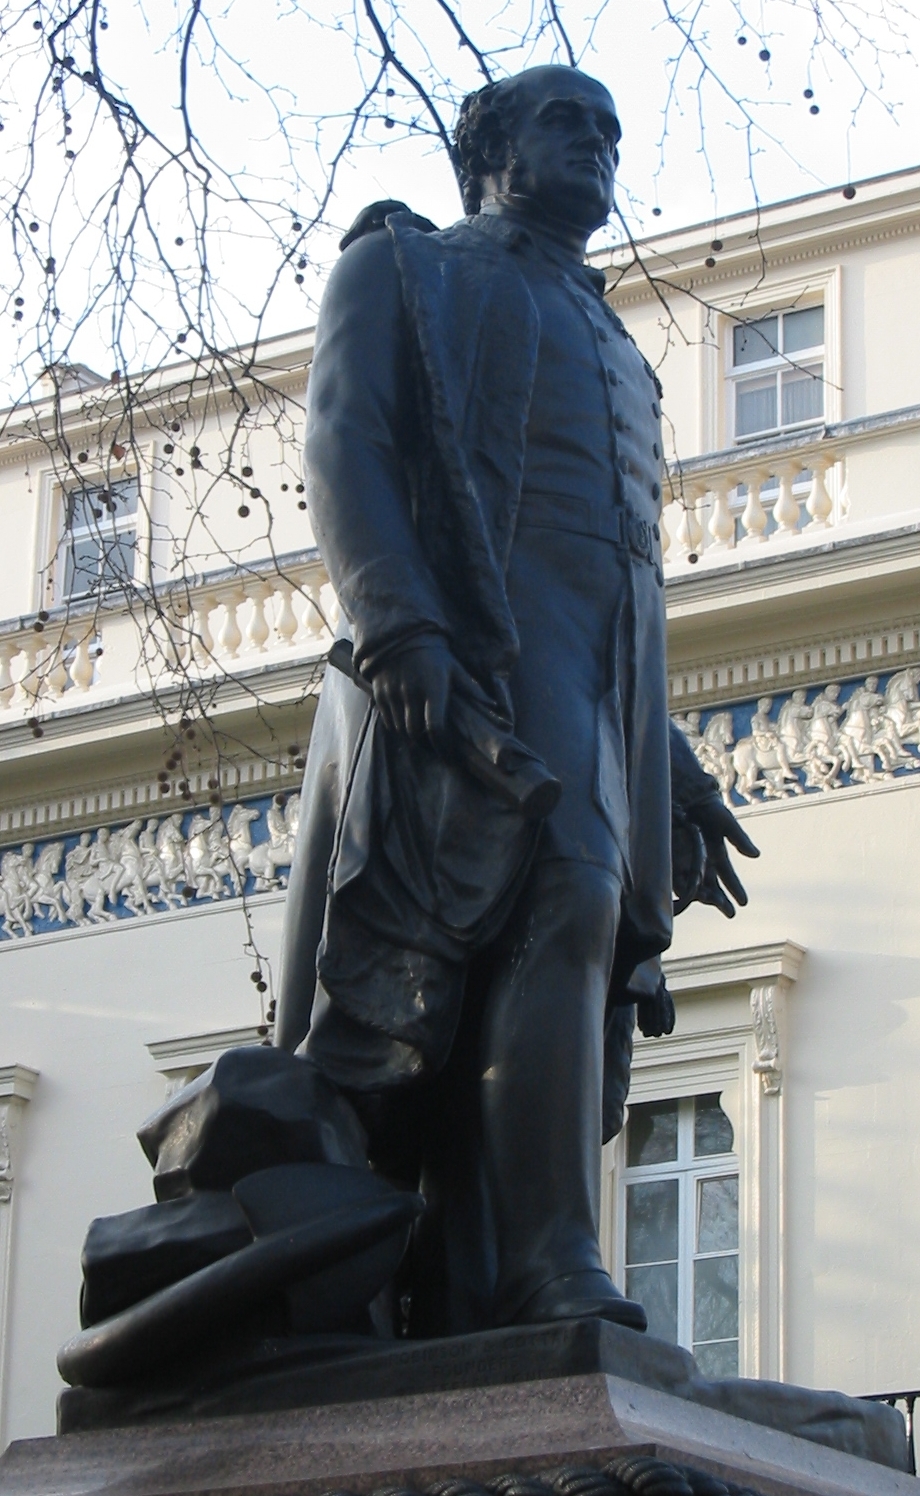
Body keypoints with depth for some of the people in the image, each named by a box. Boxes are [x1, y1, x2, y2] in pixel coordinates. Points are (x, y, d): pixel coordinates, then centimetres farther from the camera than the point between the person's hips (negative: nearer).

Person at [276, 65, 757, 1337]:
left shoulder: (611, 348, 36)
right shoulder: (404, 268, 16)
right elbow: (342, 442, -1)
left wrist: (669, 760, 23)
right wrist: (398, 620, -18)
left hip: (594, 704, 6)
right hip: (452, 667, -5)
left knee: (572, 926, -13)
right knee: (405, 959, -16)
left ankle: (544, 1284, -23)